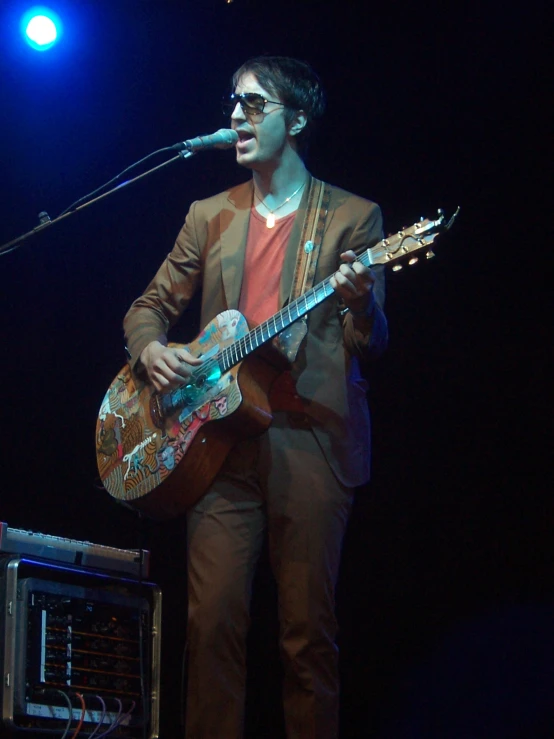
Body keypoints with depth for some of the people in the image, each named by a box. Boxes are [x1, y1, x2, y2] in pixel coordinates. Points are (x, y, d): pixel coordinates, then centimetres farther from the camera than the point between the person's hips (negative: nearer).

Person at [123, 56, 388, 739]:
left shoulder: (352, 217, 6)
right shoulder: (210, 216, 17)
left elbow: (370, 347, 1)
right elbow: (151, 306, 20)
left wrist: (360, 303, -22)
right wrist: (149, 348, -3)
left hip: (310, 443, -3)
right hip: (219, 439, 3)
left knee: (308, 629, -2)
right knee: (212, 620, -3)